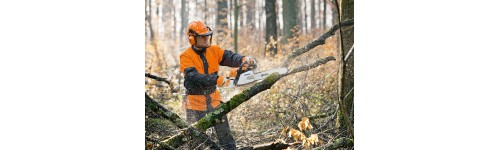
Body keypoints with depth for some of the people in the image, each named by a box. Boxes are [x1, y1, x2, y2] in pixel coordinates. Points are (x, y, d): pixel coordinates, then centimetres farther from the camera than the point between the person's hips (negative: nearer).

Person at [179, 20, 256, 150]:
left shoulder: (214, 50, 1)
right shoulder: (186, 56, -13)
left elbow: (229, 57, -14)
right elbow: (193, 77, -27)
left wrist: (243, 60, -36)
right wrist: (216, 79, -36)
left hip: (213, 99, 4)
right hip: (196, 102, -4)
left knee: (224, 133, 7)